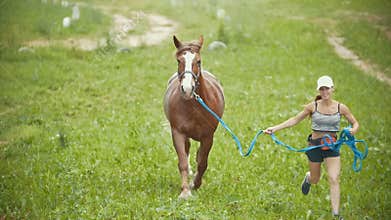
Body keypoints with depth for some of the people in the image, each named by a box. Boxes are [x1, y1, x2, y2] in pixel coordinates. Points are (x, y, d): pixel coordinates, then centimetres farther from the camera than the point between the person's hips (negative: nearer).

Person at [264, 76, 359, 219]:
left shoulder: (341, 108, -4)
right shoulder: (313, 106, -6)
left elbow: (355, 123, 6)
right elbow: (295, 120, 2)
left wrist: (353, 130, -18)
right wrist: (276, 128, -4)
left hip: (332, 146, 0)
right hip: (315, 144, 0)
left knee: (334, 180, -14)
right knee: (315, 180, 15)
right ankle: (308, 177, 54)